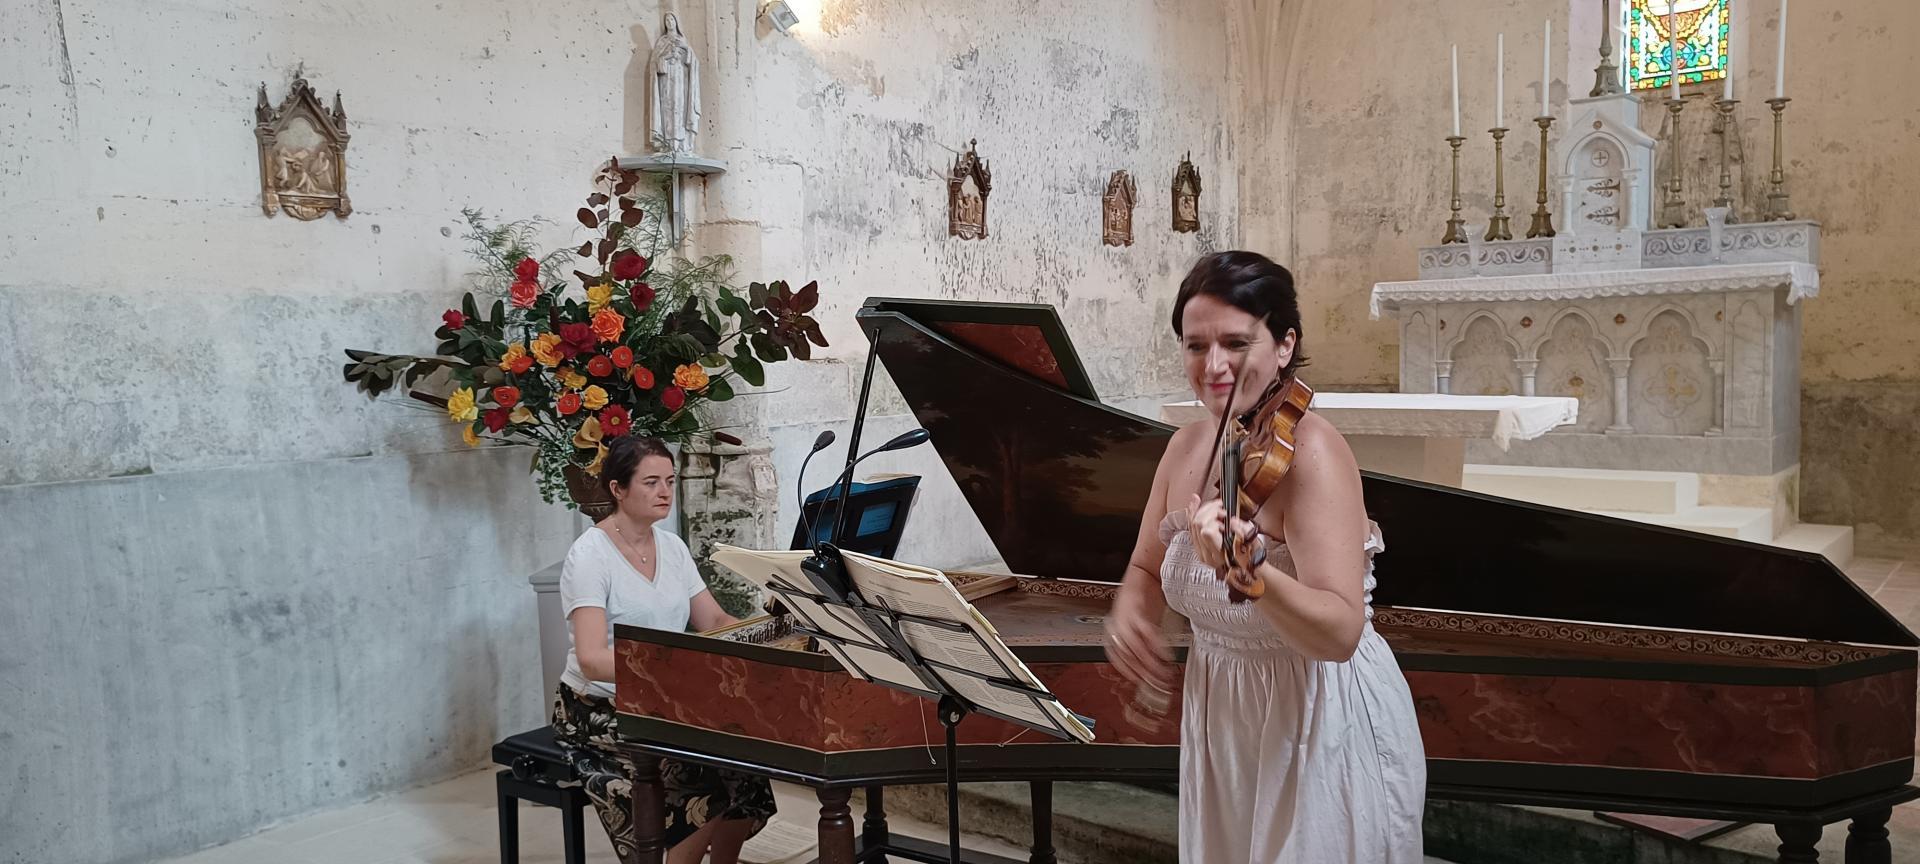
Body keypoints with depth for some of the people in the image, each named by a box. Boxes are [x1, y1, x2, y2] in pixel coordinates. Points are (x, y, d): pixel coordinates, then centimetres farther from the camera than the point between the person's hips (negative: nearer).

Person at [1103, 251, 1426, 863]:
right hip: (1218, 720, 6)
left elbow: (1341, 634, -31)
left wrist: (1245, 571, -48)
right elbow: (1147, 568, 12)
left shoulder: (1311, 451, -22)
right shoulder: (1186, 447, -1)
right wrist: (1129, 613, -10)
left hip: (1322, 729, -6)